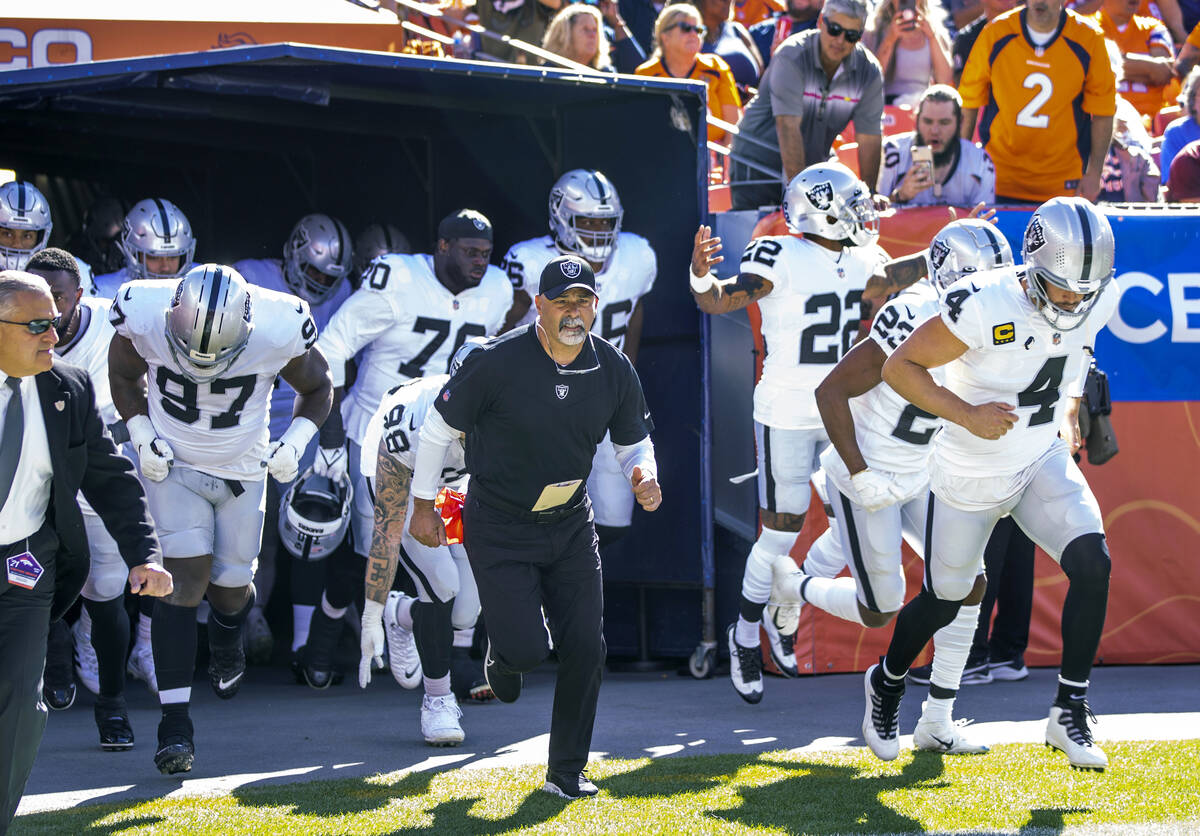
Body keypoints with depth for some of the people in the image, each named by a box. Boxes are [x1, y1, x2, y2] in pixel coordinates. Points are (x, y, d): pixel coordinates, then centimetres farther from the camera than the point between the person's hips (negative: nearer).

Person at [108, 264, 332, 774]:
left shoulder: (280, 329, -24)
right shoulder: (143, 316, -24)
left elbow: (317, 388, -2)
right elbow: (124, 377, 0)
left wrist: (294, 443, -15)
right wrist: (141, 434, -13)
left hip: (243, 470, 1)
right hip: (171, 464, -1)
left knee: (231, 587, 9)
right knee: (186, 577, -17)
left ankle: (226, 640, 49)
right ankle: (174, 723, -19)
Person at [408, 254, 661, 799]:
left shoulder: (614, 370, -6)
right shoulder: (498, 362, -20)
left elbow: (634, 441, 9)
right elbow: (440, 425, -7)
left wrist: (643, 477, -14)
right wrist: (423, 505, -1)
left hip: (571, 525, 4)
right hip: (499, 527, -4)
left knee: (585, 648, -3)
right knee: (527, 648, -13)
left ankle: (566, 772, 13)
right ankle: (502, 652, 28)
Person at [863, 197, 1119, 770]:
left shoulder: (1097, 300, -11)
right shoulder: (985, 306, -31)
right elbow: (900, 367, -22)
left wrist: (1068, 411, 2)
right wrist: (967, 416, -31)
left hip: (1045, 463, 4)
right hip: (971, 478, -4)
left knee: (1092, 563, -17)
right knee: (945, 601, 10)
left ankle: (1070, 712, -4)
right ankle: (886, 685, 41)